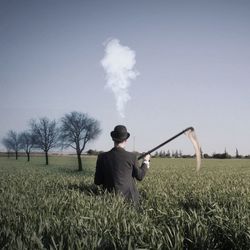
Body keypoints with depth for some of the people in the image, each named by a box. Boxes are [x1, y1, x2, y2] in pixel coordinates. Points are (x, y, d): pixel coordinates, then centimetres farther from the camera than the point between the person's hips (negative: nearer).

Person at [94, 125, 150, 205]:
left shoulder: (102, 157, -2)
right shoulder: (132, 157, -6)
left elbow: (97, 182, 4)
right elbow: (140, 176, 10)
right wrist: (145, 162, 24)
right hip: (128, 198, -2)